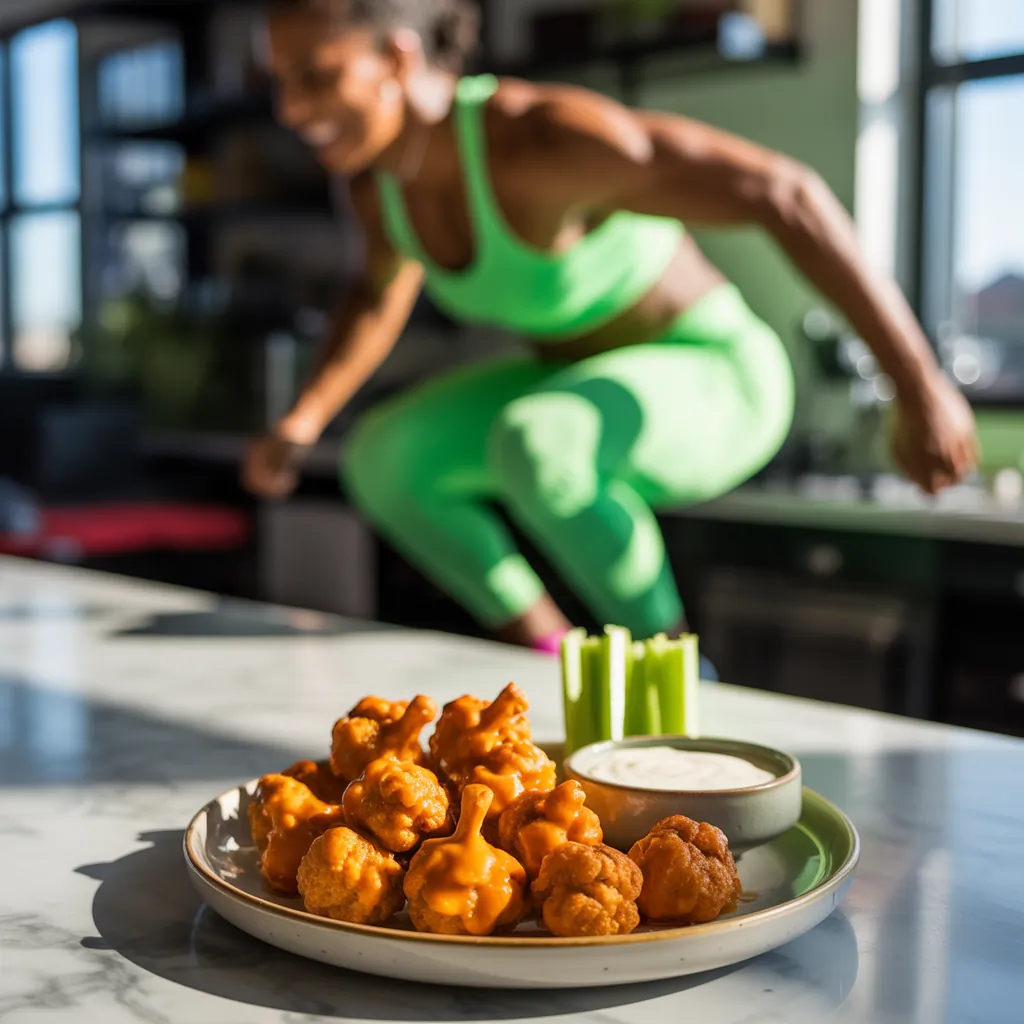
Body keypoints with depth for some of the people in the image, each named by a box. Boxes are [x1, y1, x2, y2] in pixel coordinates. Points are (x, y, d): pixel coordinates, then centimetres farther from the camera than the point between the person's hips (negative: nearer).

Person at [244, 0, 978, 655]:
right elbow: (384, 295, 15)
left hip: (709, 388, -7)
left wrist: (921, 386, -33)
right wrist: (299, 426, 4)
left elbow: (785, 193, -33)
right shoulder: (378, 166, -8)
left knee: (528, 447, -37)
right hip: (592, 383, 7)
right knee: (380, 459, -9)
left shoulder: (543, 137, -33)